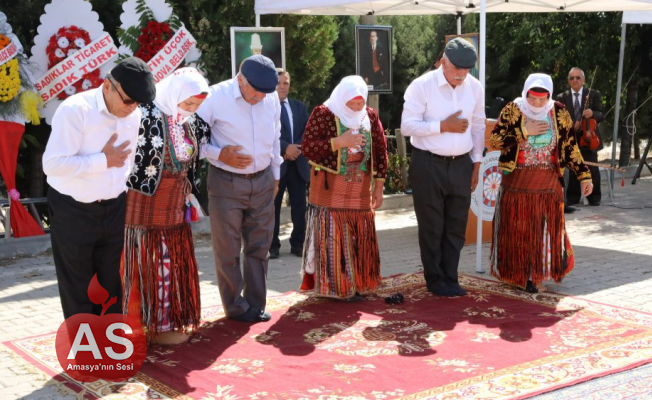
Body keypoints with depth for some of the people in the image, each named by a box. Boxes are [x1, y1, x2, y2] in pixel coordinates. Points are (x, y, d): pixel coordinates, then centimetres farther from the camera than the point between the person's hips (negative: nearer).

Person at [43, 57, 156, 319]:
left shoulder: (134, 115, 0)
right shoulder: (75, 110, -20)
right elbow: (52, 164, -27)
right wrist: (103, 160, -22)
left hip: (115, 209, 5)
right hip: (73, 211, -5)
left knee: (117, 283, 14)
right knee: (77, 288, 9)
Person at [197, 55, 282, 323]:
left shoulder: (272, 99, -1)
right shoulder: (215, 97, -15)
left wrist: (275, 175, 18)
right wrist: (221, 155, -22)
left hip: (262, 182, 4)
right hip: (226, 183, -4)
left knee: (259, 247, 11)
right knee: (228, 250, 5)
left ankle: (256, 303, 24)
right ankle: (236, 307, 21)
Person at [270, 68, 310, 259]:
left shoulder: (299, 106, 16)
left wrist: (296, 149, -8)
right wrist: (285, 148, -18)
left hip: (298, 163, 5)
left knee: (299, 206, 6)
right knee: (273, 206, 2)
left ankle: (298, 243, 16)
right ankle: (272, 245, 11)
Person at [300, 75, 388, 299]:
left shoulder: (370, 117, 7)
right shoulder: (323, 114, -5)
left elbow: (380, 151, 10)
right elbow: (307, 148, -12)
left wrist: (378, 187, 7)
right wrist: (339, 142, -20)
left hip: (360, 192, 4)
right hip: (330, 192, -4)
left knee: (360, 239, 8)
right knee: (330, 238, -1)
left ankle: (357, 284, 19)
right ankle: (330, 286, 9)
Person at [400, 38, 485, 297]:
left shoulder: (474, 88, 4)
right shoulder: (422, 86, -11)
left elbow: (478, 127, 12)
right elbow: (407, 126, -14)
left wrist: (476, 163, 11)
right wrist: (444, 126, -18)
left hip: (461, 165, 4)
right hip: (428, 165, -4)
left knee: (456, 226, 9)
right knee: (432, 227, 6)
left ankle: (450, 279, 22)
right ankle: (435, 280, 19)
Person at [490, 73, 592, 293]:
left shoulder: (559, 113, -2)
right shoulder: (512, 110, -6)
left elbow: (570, 147, 2)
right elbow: (494, 141, -14)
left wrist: (584, 175, -1)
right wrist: (524, 132, -18)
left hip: (548, 183, 2)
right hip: (517, 181, -1)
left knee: (547, 228, 5)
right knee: (516, 229, 5)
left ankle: (534, 275, 19)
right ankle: (517, 273, 19)